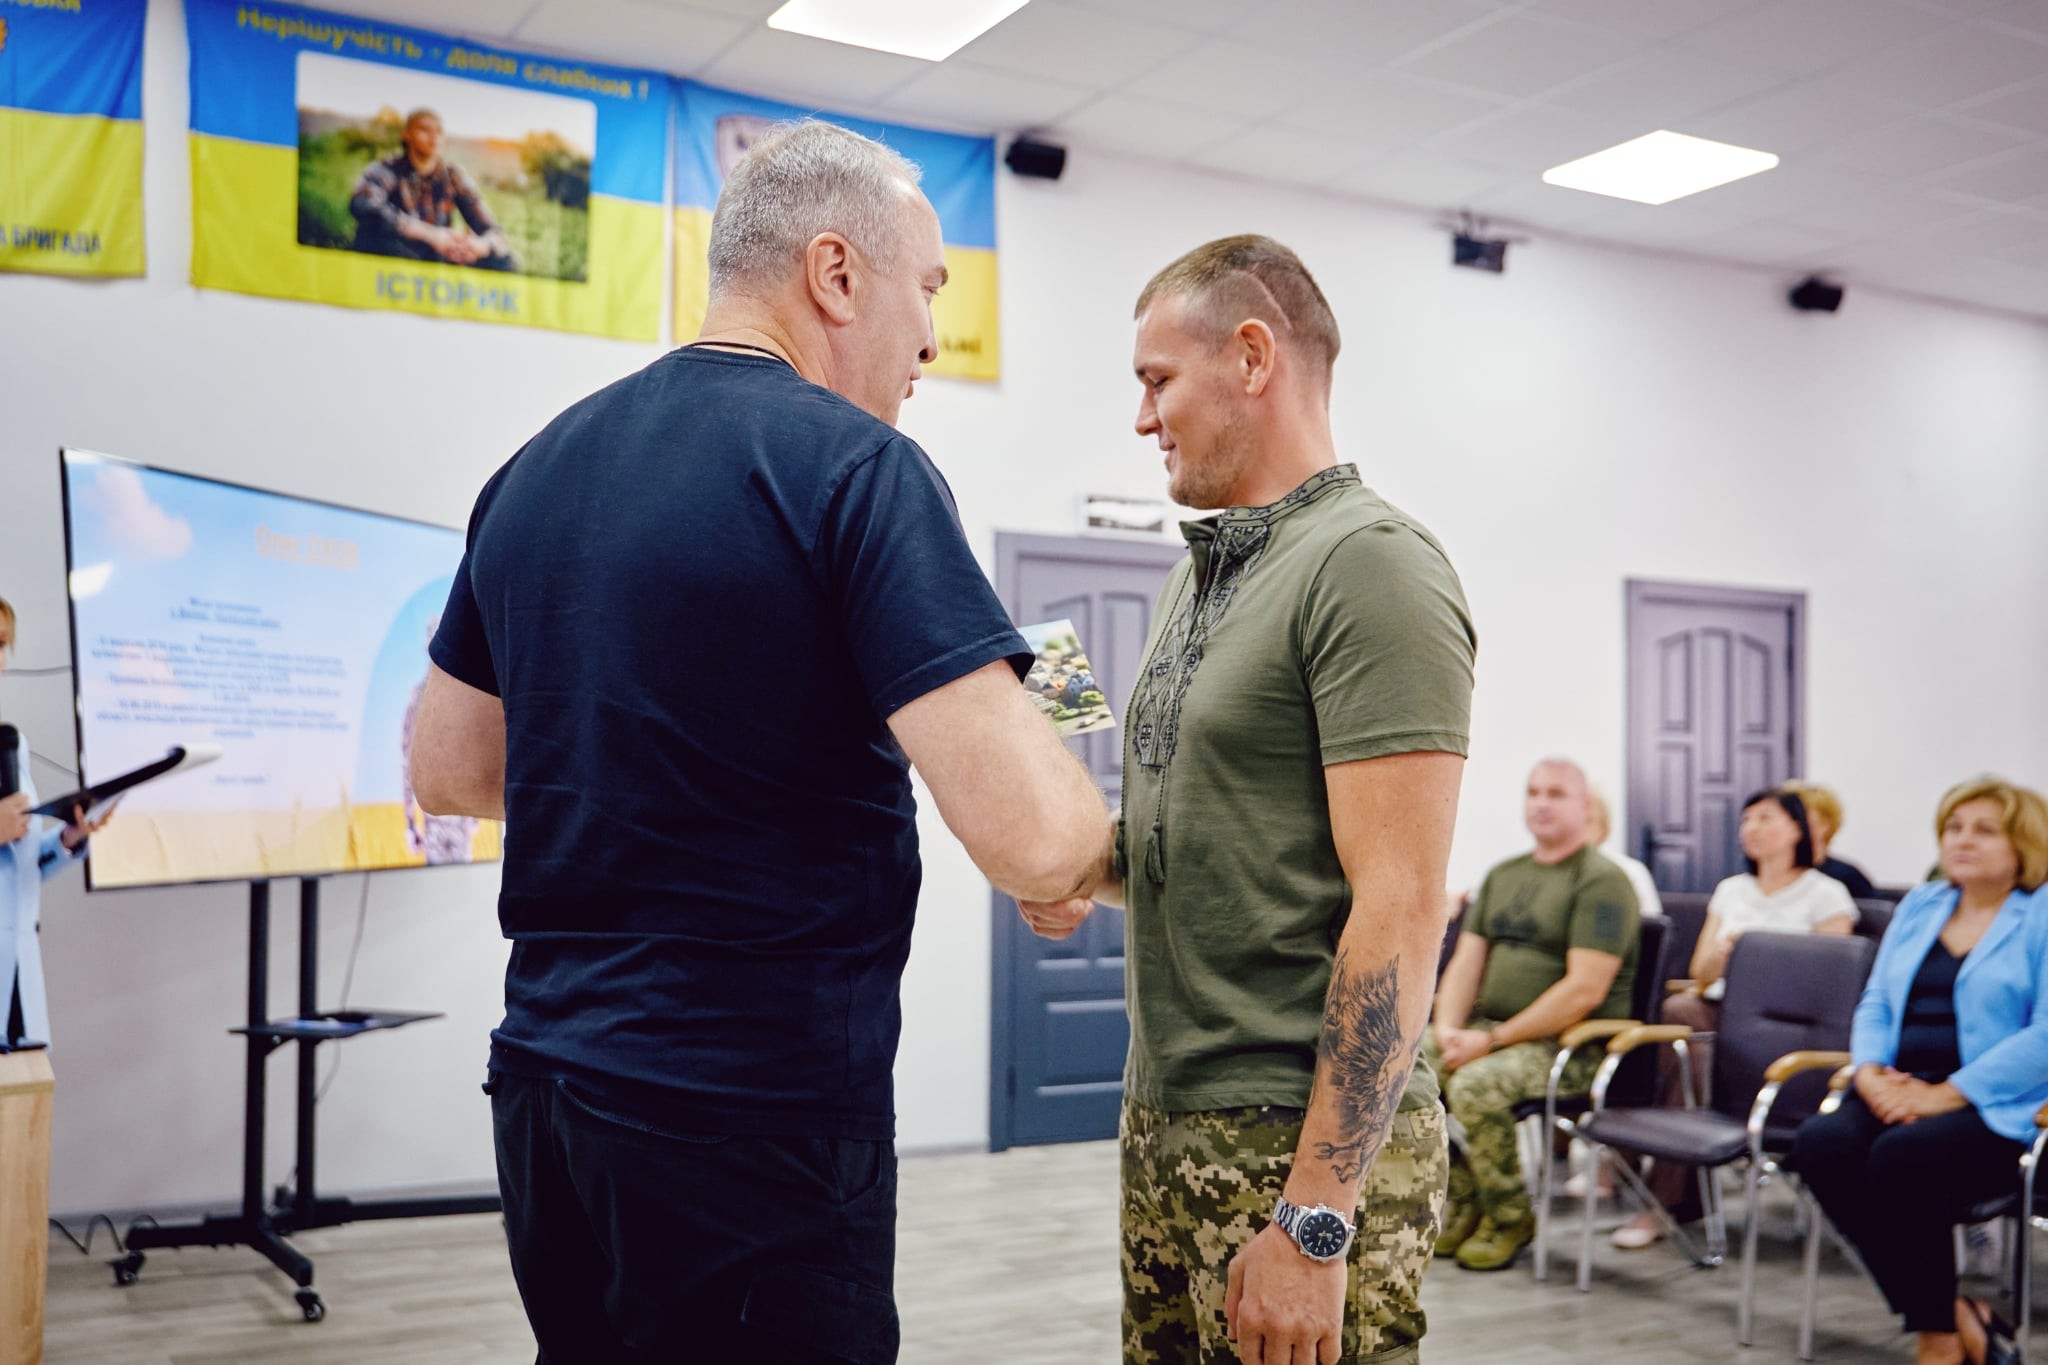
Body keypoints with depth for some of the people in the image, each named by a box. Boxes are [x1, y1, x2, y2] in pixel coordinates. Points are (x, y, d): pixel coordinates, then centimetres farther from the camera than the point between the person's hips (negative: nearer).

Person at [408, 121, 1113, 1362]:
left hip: (546, 1083, 7)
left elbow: (449, 771, 18)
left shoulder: (536, 469, 7)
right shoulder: (855, 469, -14)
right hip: (755, 1114, -7)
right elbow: (1031, 836, -22)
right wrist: (1099, 859, 0)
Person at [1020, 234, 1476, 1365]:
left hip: (1297, 1144, -8)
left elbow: (1398, 909, -20)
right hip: (1165, 1118, 8)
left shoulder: (1367, 567, -13)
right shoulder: (1200, 575, 14)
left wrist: (1315, 1222, -22)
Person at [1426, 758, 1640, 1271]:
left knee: (1474, 1086, -31)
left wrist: (1494, 1041, -18)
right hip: (1491, 1028, 7)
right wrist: (1448, 1026, -6)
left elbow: (1584, 990, -18)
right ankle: (1466, 1199, 4)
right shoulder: (1503, 876, 17)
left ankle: (1511, 1218, -6)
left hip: (1570, 1043, -7)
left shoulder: (1601, 881, -9)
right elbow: (1467, 960, 14)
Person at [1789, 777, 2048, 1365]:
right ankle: (1951, 1315, -13)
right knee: (1821, 1144, -26)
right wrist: (1870, 1072, -2)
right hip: (1897, 1096, 6)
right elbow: (1876, 1002, 19)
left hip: (1999, 1112, -6)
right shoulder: (1919, 906, 20)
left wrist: (1946, 1095, -17)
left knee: (1901, 1156, -35)